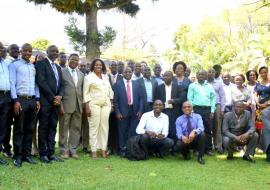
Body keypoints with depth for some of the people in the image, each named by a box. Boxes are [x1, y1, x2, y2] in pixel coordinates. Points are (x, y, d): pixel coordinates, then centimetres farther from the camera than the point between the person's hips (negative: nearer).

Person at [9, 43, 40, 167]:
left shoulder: (33, 67, 16)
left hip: (32, 100, 5)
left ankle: (27, 154, 13)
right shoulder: (14, 65, 1)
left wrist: (37, 99, 5)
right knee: (19, 129, -1)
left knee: (29, 129, 7)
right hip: (20, 99, -5)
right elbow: (12, 83, -6)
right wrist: (16, 100, -14)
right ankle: (17, 156, 5)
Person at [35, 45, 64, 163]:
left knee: (53, 127, 7)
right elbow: (41, 81, -12)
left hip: (56, 101, 6)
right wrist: (52, 98, -13)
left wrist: (59, 96, -4)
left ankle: (51, 153, 12)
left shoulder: (58, 67, 20)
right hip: (45, 101, -6)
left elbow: (61, 84, 16)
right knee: (43, 127, 0)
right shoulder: (41, 63, -2)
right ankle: (43, 154, 6)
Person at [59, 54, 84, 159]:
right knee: (64, 129, 4)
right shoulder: (62, 72, -1)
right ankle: (64, 150, 14)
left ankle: (73, 150, 18)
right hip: (66, 105, -4)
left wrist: (82, 104, 6)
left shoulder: (81, 74, 15)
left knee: (76, 129, 8)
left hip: (78, 105, 5)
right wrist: (60, 105, -11)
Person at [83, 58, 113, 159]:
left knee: (104, 126, 2)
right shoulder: (88, 77, 2)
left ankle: (103, 149, 7)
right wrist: (87, 106, -11)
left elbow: (110, 90, 18)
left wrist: (111, 103, 9)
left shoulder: (106, 77, 16)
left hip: (106, 104, 4)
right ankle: (94, 150, 0)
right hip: (94, 104, -4)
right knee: (94, 126, -4)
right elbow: (86, 93, -3)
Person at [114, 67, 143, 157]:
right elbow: (115, 100, 0)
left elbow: (140, 98, 9)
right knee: (123, 132, 4)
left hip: (134, 111, 2)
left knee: (133, 132, 3)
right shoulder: (118, 84, 3)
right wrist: (117, 112, -7)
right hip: (123, 111, -2)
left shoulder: (136, 84, 10)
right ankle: (122, 150, 15)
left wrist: (140, 110, -1)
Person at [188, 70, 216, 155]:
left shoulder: (209, 86, 13)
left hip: (207, 110, 2)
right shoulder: (192, 85, 6)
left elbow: (213, 98, 10)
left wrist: (212, 111, 1)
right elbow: (190, 99, 1)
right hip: (197, 109, -2)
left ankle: (208, 148, 9)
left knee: (208, 129, 3)